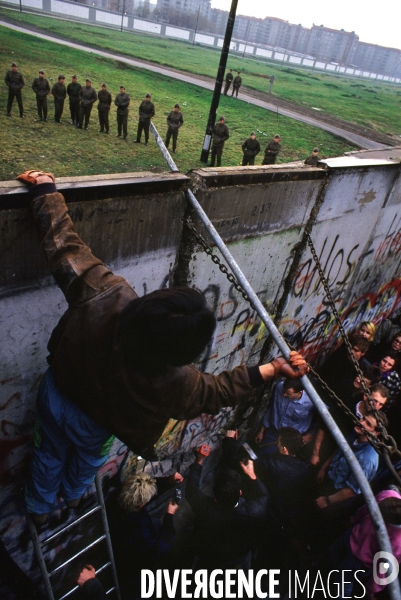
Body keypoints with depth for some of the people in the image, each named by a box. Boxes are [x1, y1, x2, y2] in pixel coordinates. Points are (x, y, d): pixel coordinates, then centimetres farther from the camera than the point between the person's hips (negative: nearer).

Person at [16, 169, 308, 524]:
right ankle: (73, 494, 73)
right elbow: (219, 391, -20)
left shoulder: (107, 295, -41)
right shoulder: (175, 384, -41)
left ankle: (40, 508, 66)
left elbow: (64, 246, -30)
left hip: (55, 392, 2)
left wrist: (46, 189, -15)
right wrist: (275, 369, -15)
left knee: (50, 455, 34)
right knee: (88, 458, 37)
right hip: (90, 424, -2)